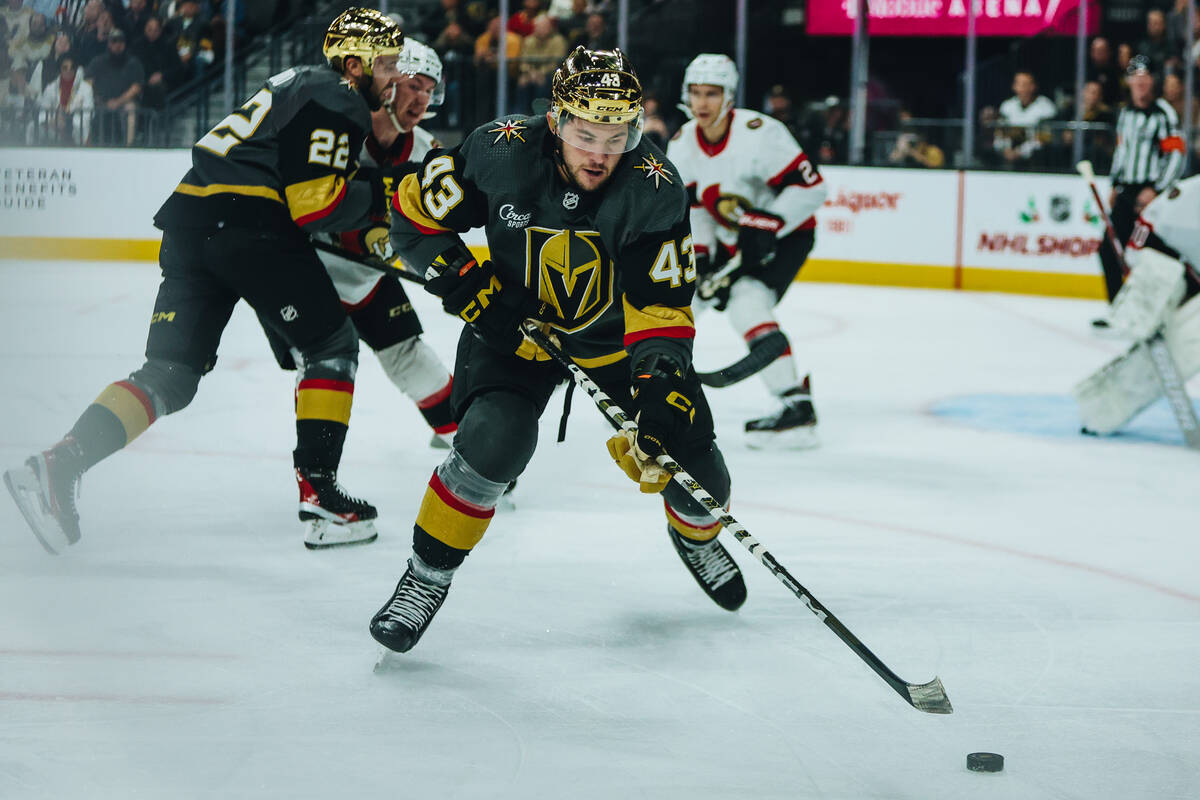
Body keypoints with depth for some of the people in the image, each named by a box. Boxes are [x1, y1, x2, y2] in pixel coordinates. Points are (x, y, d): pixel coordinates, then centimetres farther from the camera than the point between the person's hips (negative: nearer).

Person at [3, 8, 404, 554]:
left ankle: (58, 466, -12)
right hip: (247, 226, -8)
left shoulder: (305, 85, 28)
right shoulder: (339, 104, -3)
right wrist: (382, 196, 2)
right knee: (332, 345, 6)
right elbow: (316, 205, -12)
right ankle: (318, 495, 1)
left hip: (188, 219, 8)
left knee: (171, 375, 4)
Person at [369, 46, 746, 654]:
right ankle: (427, 577, -7)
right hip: (516, 324, -1)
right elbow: (415, 212, -11)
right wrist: (469, 286, -19)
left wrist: (663, 378, -40)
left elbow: (661, 305, -25)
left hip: (618, 330, 1)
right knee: (493, 440, -28)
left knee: (692, 462, -2)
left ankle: (695, 537, 37)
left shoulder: (654, 188, -26)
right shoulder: (500, 154, -25)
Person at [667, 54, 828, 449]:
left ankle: (797, 407, -32)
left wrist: (767, 226, -29)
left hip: (784, 234, -8)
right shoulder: (683, 143, -5)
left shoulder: (759, 133, -27)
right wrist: (699, 255, -9)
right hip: (729, 240, 8)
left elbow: (810, 187, -26)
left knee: (746, 303, -28)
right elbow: (689, 205, 3)